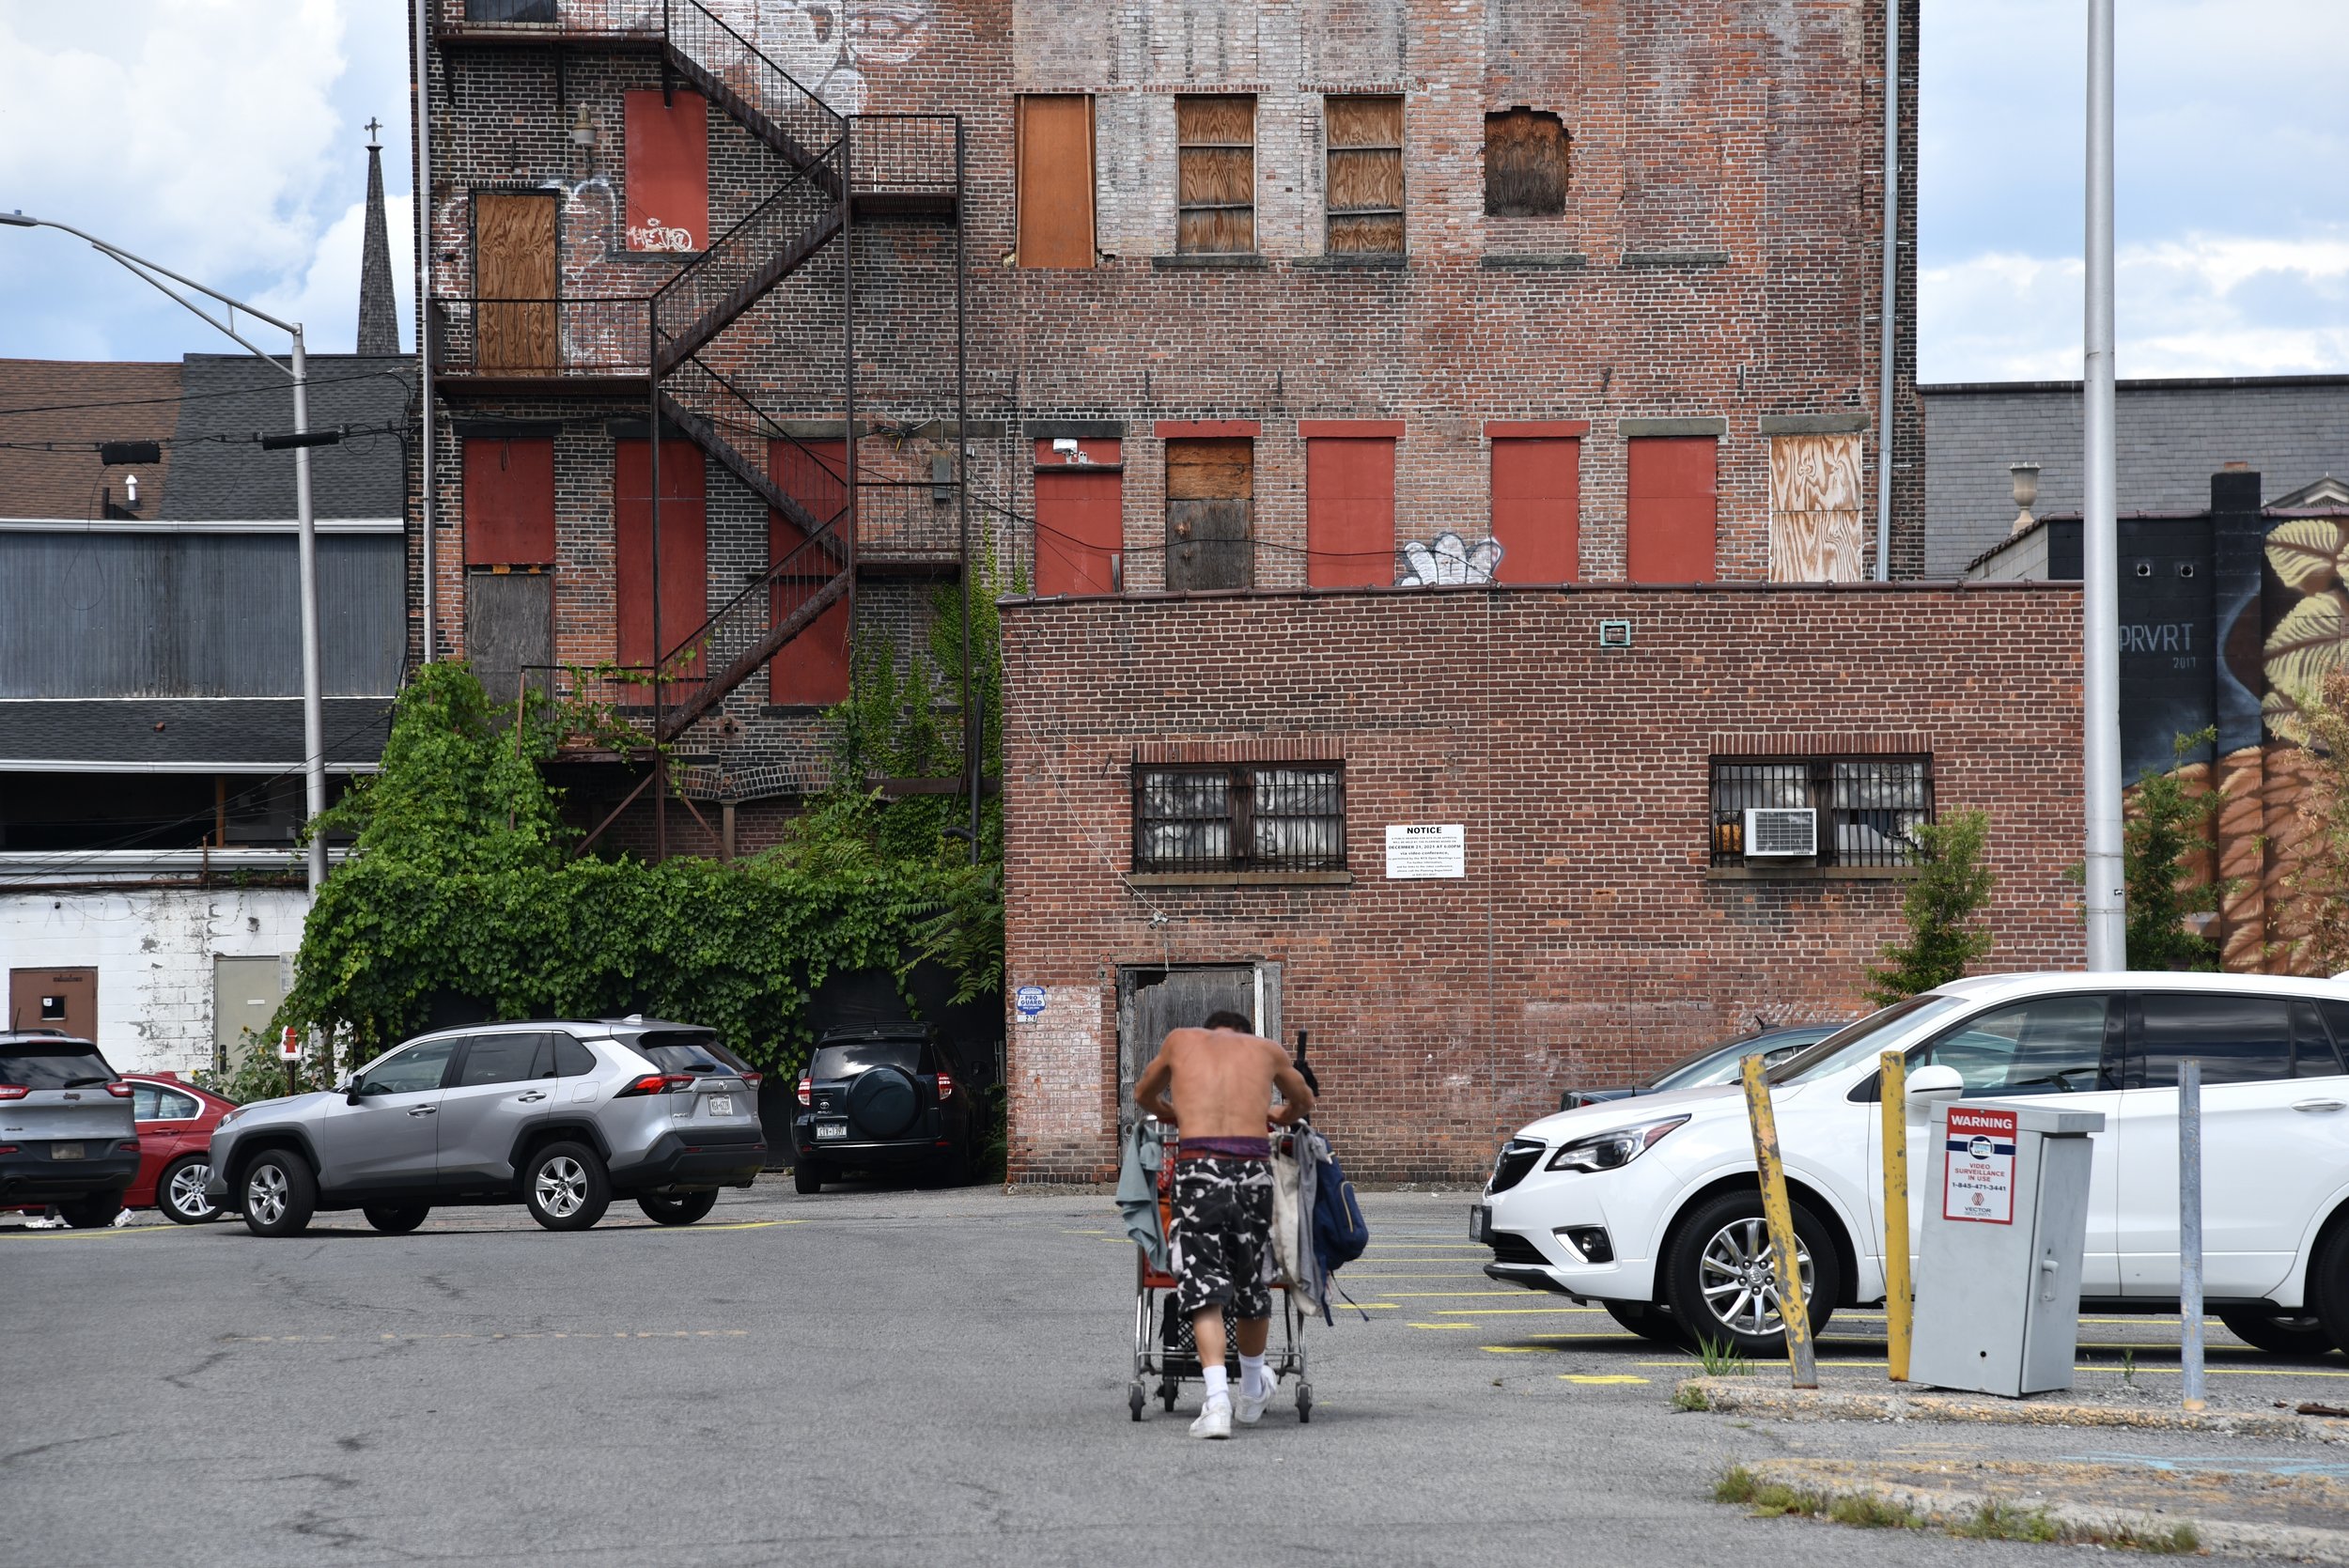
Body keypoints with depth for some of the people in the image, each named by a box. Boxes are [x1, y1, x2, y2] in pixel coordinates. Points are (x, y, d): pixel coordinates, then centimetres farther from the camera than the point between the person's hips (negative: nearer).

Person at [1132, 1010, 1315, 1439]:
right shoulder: (1266, 1050, 22)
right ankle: (1253, 1392, 35)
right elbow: (1303, 1102, 41)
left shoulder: (1181, 1041, 20)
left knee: (1204, 1288, -3)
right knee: (1251, 1284, 17)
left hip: (1198, 1164, -1)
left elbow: (1144, 1096, 37)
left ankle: (1217, 1402, -18)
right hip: (1254, 1166, 2)